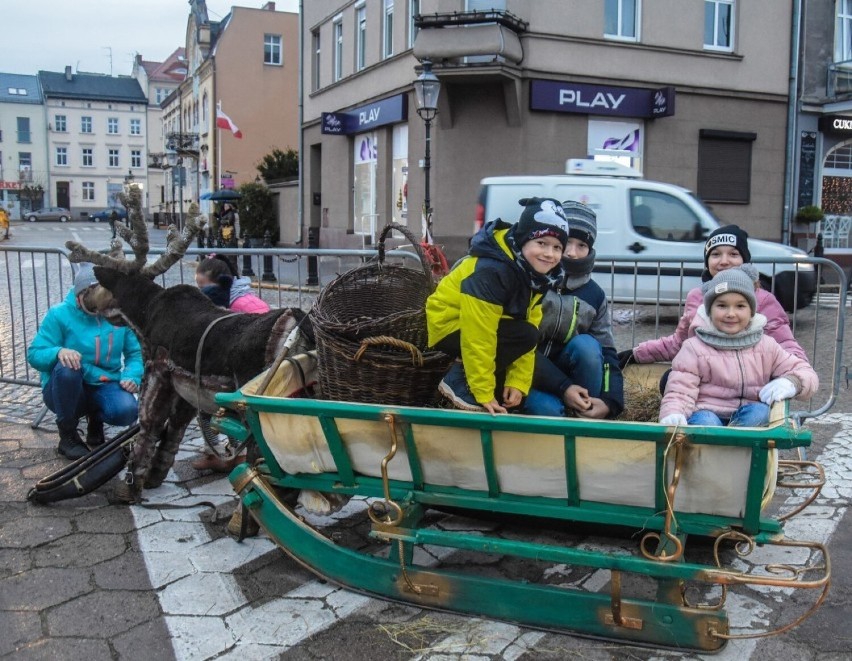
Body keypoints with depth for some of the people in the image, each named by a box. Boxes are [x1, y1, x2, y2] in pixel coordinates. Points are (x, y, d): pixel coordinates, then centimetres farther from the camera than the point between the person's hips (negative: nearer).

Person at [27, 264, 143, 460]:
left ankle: (95, 418, 10)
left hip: (104, 387, 1)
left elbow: (135, 353, 3)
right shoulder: (59, 314, -10)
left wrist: (133, 376, -17)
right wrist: (59, 352, -36)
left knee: (127, 410, -31)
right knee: (67, 367, -36)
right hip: (65, 390, -1)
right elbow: (34, 354, -13)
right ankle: (67, 435, -15)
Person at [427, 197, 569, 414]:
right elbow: (478, 336, -31)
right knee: (525, 335, -24)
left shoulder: (534, 273, -5)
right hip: (449, 327, -9)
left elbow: (526, 332, -2)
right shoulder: (491, 272, -32)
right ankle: (459, 380, -15)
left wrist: (518, 382, -9)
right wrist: (483, 393, -26)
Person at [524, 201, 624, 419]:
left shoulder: (594, 294, 2)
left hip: (566, 370, 5)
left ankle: (587, 415, -15)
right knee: (549, 409, -36)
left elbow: (607, 353, 0)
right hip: (526, 371, -5)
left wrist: (610, 401, -19)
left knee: (585, 344, -26)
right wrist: (563, 387, -25)